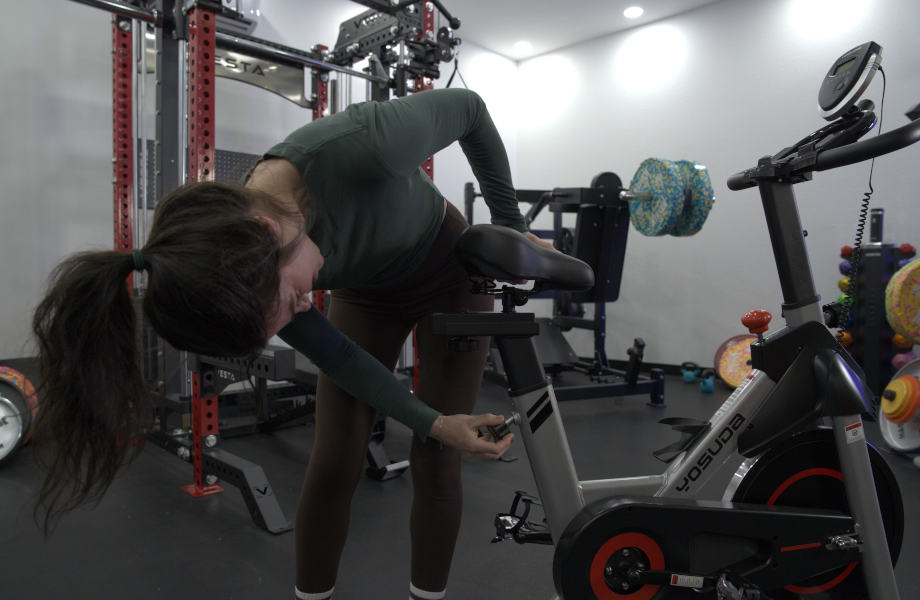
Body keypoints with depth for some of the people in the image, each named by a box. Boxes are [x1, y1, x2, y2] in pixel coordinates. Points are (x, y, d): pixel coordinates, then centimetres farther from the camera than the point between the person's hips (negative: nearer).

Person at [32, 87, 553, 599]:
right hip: (365, 292, 2)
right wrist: (431, 422, -18)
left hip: (450, 273, -2)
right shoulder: (244, 275, -27)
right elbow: (338, 357, -13)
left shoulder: (361, 146, -41)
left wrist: (511, 223, -12)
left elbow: (468, 106, -20)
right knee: (333, 462, -3)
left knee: (434, 461, -2)